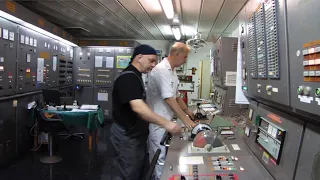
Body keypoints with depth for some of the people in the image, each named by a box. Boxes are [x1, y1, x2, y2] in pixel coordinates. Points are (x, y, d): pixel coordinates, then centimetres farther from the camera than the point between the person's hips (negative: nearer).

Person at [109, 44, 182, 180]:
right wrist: (166, 123, -37)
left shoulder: (134, 76, 12)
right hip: (126, 137, -10)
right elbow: (138, 107, -35)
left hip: (136, 135, 10)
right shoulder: (128, 78, -21)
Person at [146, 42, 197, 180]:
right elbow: (169, 99, -26)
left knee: (158, 156, 19)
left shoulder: (172, 71, 11)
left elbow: (176, 95, 21)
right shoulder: (161, 70, -20)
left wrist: (187, 110, 18)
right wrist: (185, 119, -26)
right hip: (158, 121, -10)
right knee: (160, 159, 0)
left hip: (164, 120, 10)